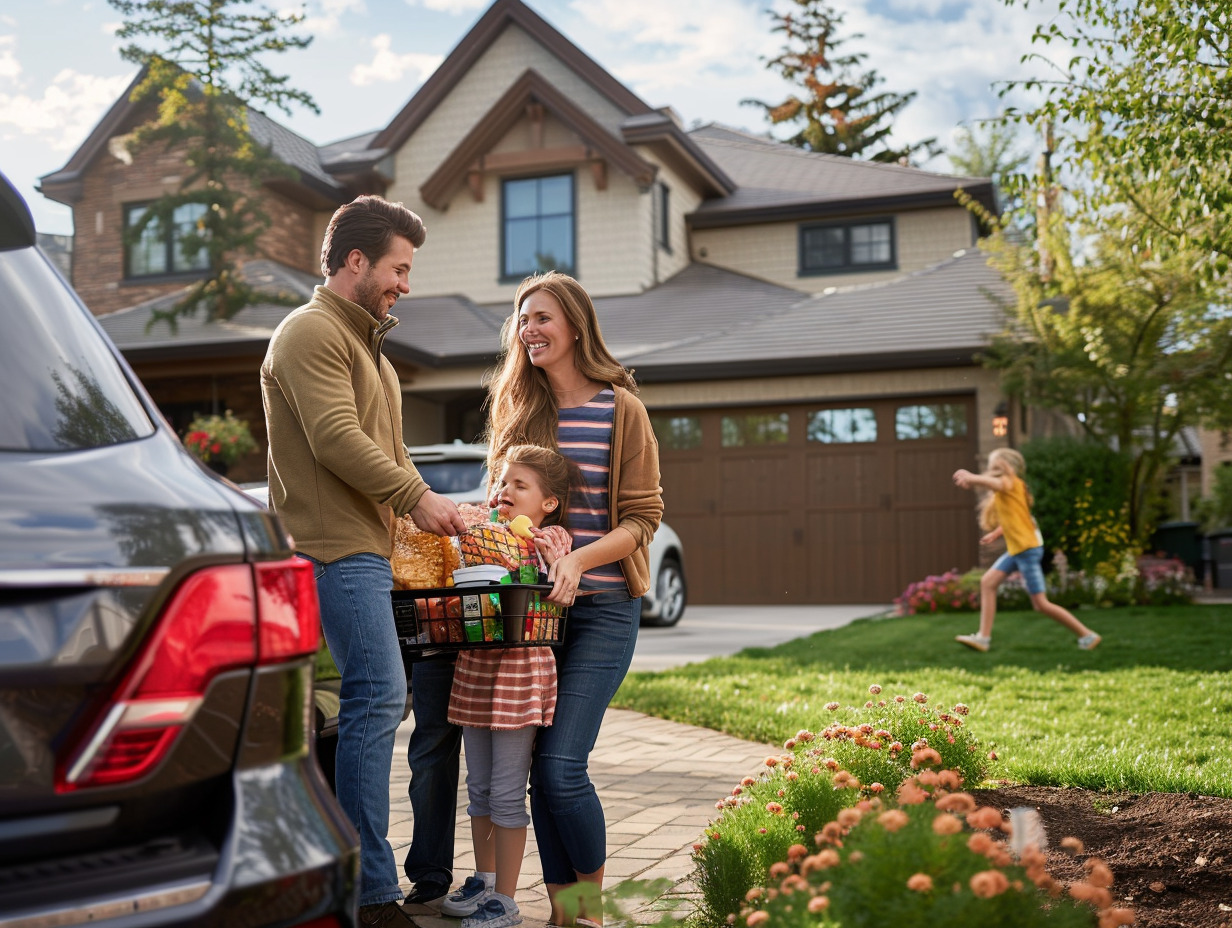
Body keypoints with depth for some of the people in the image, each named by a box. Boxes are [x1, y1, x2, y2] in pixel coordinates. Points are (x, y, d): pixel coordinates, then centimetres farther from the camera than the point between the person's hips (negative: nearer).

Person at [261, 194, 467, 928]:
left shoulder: (366, 343, 26)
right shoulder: (312, 332, -6)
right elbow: (336, 439, -17)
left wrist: (431, 507, 14)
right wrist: (416, 497, -14)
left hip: (368, 549, 10)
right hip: (336, 547, -10)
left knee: (376, 702, 9)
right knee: (378, 698, -14)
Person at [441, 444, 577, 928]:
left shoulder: (550, 539, -4)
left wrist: (553, 562, -27)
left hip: (521, 673, -6)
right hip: (475, 669, 6)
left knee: (507, 792, -1)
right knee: (479, 787, 16)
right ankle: (483, 881, 31)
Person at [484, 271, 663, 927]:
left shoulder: (620, 410, -2)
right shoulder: (515, 409, 12)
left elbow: (643, 517, -4)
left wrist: (578, 559, -19)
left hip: (601, 608, -4)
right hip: (528, 604, 4)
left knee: (560, 765, -11)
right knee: (537, 764, 3)